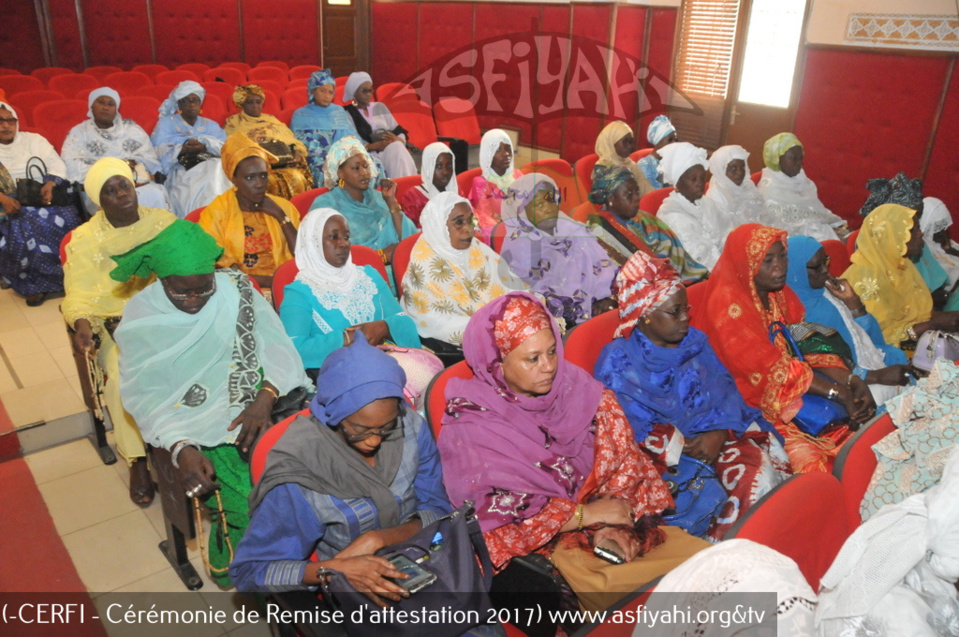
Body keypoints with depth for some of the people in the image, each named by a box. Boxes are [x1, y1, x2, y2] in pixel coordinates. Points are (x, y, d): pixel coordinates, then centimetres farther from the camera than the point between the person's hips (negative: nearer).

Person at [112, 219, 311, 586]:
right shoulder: (141, 318, 0)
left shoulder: (236, 288, 4)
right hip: (196, 430, -3)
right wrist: (181, 448, -19)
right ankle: (227, 562, 15)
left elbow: (276, 343, -1)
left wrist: (266, 396, -19)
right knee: (245, 509, -19)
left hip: (255, 408, 3)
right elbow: (144, 397, -4)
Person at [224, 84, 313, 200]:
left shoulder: (272, 119, 29)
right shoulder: (233, 122, 20)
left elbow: (293, 141, 22)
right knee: (270, 182, -36)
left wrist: (297, 154, 0)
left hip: (285, 163, 3)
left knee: (296, 178, -30)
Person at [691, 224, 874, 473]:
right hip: (752, 400, -7)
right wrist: (837, 393, -21)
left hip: (795, 390, 8)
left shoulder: (780, 294, 7)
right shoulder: (728, 305, -18)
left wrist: (851, 380, -12)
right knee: (809, 457, -27)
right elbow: (770, 369, -21)